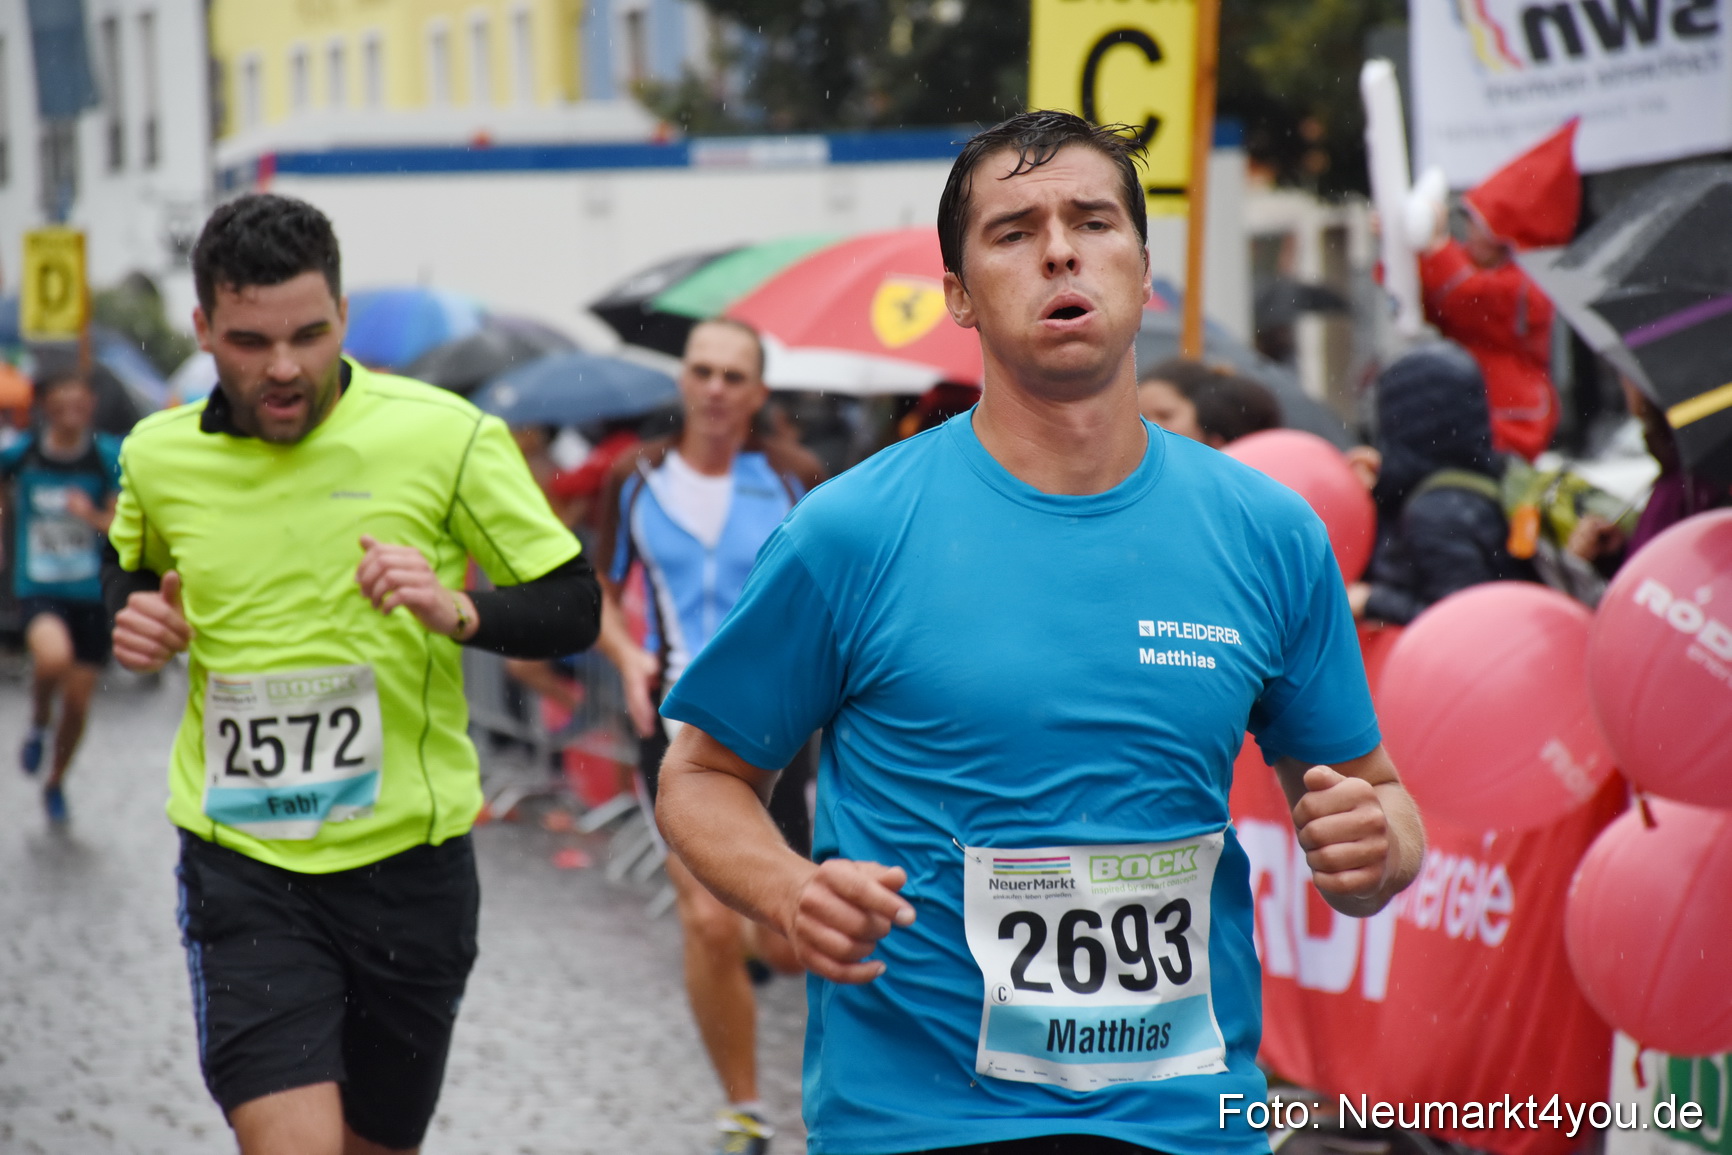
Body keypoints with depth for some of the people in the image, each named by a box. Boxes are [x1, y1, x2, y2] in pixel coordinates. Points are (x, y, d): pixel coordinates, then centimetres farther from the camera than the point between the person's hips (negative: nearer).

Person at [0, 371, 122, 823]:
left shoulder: (109, 458, -8)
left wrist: (93, 515, -26)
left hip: (91, 594, 2)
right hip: (37, 591, -2)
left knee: (78, 704, 9)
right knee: (54, 657, -33)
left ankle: (56, 782, 37)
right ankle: (39, 724, 1)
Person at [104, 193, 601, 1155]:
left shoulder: (446, 436, -8)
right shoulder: (158, 456, 1)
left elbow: (576, 607, -3)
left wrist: (460, 611, -23)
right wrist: (140, 620, 0)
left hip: (410, 858, 0)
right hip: (241, 866, 0)